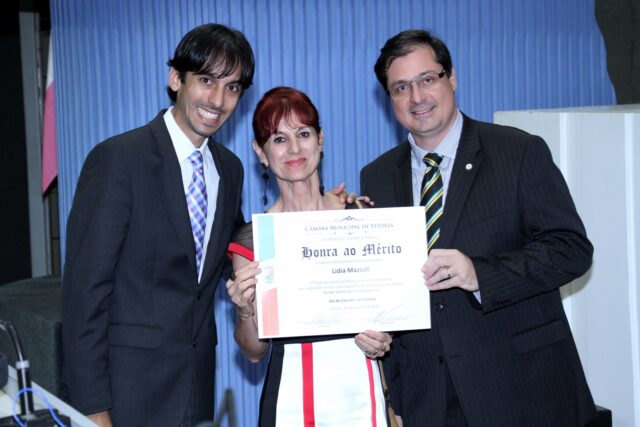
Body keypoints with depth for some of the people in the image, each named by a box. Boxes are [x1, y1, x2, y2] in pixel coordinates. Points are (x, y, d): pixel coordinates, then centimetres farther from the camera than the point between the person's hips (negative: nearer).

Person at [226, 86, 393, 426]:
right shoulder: (252, 238, -3)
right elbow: (254, 351, 2)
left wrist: (382, 339, -7)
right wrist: (245, 311, -17)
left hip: (361, 389, 2)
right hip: (291, 397, -1)